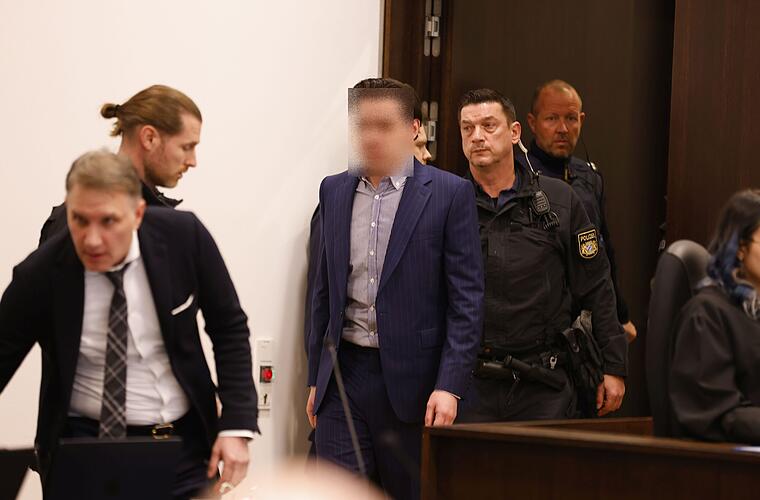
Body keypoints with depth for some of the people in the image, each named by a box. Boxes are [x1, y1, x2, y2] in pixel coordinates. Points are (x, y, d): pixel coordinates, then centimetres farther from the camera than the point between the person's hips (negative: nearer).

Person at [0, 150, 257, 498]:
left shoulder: (184, 237, -12)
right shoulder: (39, 274, -15)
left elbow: (229, 328, 0)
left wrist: (237, 425, -7)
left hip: (185, 442, 1)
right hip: (81, 443, -1)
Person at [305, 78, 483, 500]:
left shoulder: (449, 193, -3)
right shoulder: (334, 191, 11)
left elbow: (466, 300, -6)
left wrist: (450, 385, -12)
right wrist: (316, 377, 14)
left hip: (412, 381, -3)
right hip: (343, 372, 3)